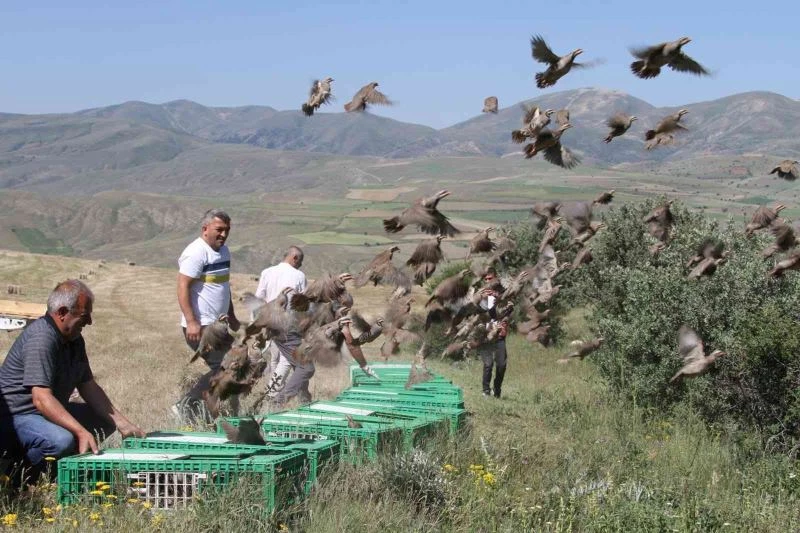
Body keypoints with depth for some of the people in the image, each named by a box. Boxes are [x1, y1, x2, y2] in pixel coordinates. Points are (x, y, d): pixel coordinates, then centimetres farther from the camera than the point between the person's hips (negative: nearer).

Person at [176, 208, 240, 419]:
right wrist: (191, 322, -26)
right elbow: (183, 287, -20)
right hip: (199, 326, -10)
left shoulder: (224, 251, 15)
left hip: (217, 325, 10)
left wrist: (231, 316, 27)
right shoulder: (196, 253, -15)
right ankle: (186, 407, -6)